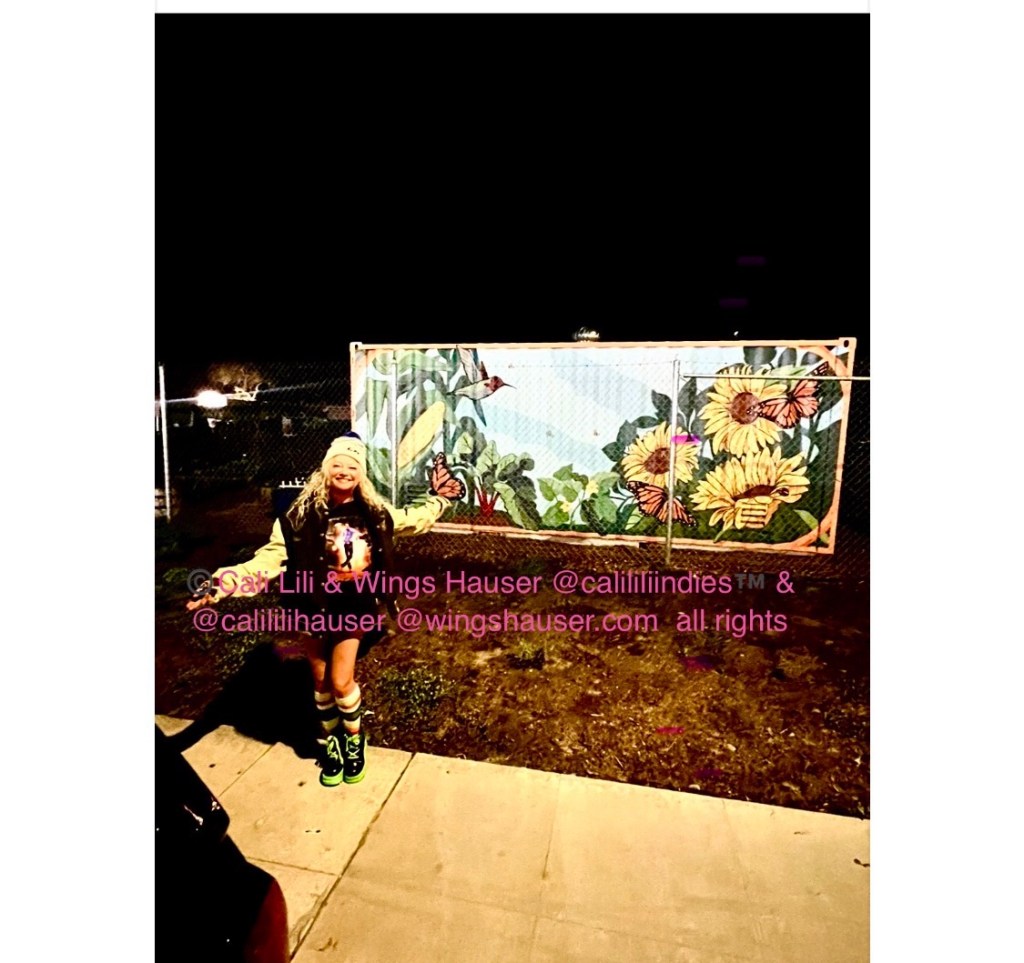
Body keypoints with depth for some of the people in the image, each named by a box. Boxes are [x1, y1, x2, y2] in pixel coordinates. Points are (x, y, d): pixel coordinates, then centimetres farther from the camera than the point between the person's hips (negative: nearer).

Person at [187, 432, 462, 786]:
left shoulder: (374, 512, -5)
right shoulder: (304, 514, -14)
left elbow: (415, 520, 11)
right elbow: (271, 556, -20)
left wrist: (439, 498, 9)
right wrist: (227, 580, -31)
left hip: (355, 609, 1)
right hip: (318, 608, 0)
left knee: (341, 682, 4)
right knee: (322, 681, 15)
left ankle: (355, 740, 34)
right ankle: (329, 741, 42)